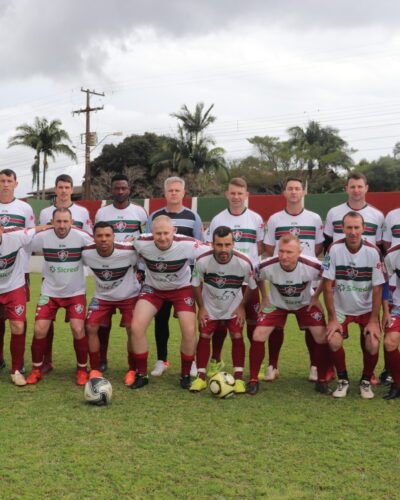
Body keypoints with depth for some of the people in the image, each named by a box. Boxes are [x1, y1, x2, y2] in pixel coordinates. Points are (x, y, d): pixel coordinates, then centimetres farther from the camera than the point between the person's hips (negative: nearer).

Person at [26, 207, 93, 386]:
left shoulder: (81, 237, -15)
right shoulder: (42, 237, -13)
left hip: (76, 292, -1)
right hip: (50, 291, 1)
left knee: (78, 330, -12)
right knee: (39, 330, -6)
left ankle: (82, 370, 9)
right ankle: (36, 370, 14)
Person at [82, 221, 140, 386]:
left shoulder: (128, 252, -29)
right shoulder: (86, 253, -21)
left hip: (129, 295, -2)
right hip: (102, 297, 2)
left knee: (133, 329, -14)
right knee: (90, 327, -10)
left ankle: (132, 370, 7)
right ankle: (95, 370, 6)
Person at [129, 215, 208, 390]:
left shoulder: (187, 244, -29)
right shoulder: (141, 243, -24)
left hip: (182, 288, -1)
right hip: (153, 288, 1)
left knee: (189, 331, -14)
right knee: (136, 327, -14)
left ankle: (185, 375, 10)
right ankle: (141, 375, 5)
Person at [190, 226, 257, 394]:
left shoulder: (244, 263, -28)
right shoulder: (202, 261, -27)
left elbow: (252, 286, -8)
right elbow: (196, 284, -8)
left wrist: (242, 306, -7)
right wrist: (201, 308, -6)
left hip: (234, 306, 0)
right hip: (209, 306, 1)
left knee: (237, 336, -7)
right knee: (204, 336, -4)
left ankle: (238, 378, 3)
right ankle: (201, 377, 7)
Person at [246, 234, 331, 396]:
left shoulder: (312, 266, -32)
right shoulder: (267, 266, -31)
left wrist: (316, 296, -6)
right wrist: (264, 298, -4)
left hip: (305, 303, 0)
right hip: (276, 303, 0)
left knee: (323, 337, -14)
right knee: (258, 336, -15)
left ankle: (322, 381, 7)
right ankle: (253, 380, 4)